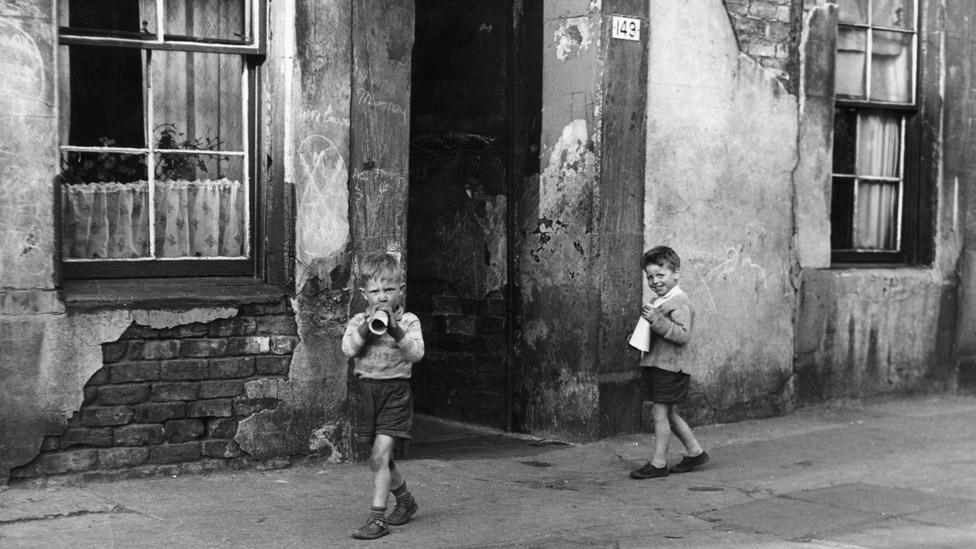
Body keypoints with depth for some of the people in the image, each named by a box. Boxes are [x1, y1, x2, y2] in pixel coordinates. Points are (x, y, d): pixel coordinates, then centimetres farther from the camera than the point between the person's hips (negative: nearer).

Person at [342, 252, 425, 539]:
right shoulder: (358, 321, 4)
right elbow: (348, 349, -12)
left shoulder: (408, 321, -2)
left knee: (380, 455, -15)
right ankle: (405, 501, 38)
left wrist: (396, 330, -28)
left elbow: (416, 353, -16)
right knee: (381, 459, 15)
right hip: (366, 389, 4)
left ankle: (377, 518, -10)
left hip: (395, 389, -4)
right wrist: (367, 326, -23)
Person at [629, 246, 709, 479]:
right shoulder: (657, 302, 16)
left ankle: (659, 463, 2)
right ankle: (694, 452, 28)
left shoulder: (679, 302, -14)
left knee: (660, 413, -5)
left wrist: (657, 320, -31)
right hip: (653, 363, 10)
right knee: (669, 414, 16)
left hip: (669, 366, -10)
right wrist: (646, 321, 10)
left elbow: (683, 335, -24)